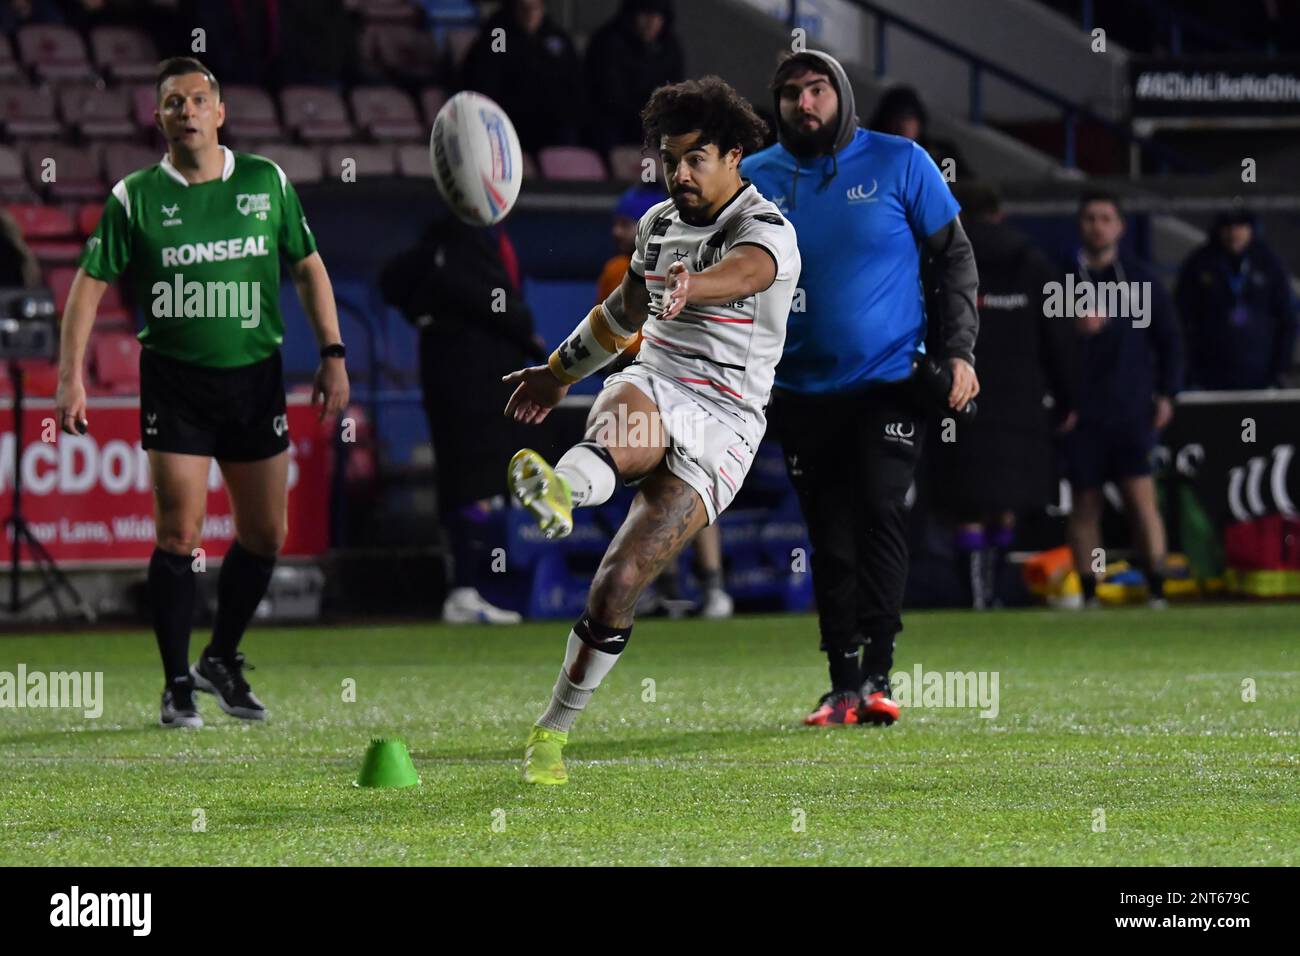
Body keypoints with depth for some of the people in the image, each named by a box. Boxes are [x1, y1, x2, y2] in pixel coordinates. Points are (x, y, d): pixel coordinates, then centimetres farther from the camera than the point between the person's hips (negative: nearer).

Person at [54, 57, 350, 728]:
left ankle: (222, 660, 27)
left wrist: (332, 354, 4)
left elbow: (308, 268, 11)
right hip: (174, 378, -3)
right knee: (179, 533, -9)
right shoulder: (136, 197, -4)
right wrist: (71, 376, -11)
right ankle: (178, 686, 1)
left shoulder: (267, 182, 2)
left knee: (264, 534, 7)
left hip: (255, 376, 3)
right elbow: (90, 282, -2)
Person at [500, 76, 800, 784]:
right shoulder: (658, 223, 14)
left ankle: (554, 730, -2)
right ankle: (557, 490, -73)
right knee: (623, 419, -38)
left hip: (723, 421, -4)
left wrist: (692, 286, -56)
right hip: (653, 387, 4)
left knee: (620, 582, -15)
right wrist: (559, 372, 44)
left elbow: (743, 272, -34)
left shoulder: (766, 230, -8)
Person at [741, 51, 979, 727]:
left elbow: (954, 257, 4)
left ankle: (877, 675, -20)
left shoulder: (899, 163, -1)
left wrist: (959, 350, -4)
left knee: (879, 510, -18)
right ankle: (843, 684, 10)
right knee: (830, 541, 4)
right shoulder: (756, 178, 5)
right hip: (802, 390, 3)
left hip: (889, 384, -3)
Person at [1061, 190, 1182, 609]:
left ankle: (1156, 590, -7)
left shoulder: (1140, 279, 7)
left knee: (1141, 496, -9)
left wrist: (1166, 393, 5)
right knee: (1084, 503, 4)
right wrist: (1073, 329, -16)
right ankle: (1088, 595, 10)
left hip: (1132, 409, 0)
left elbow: (1169, 338, 11)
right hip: (1080, 412, 0)